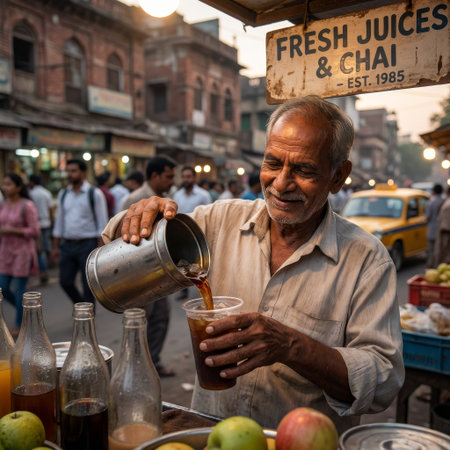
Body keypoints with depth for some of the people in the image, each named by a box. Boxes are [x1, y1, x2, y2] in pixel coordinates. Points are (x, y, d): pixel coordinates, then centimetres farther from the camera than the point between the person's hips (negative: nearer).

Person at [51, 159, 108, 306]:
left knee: (88, 285, 2)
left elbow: (102, 223, -7)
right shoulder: (63, 194, 10)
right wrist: (55, 246, 11)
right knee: (65, 281, 7)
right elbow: (59, 222, 14)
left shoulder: (95, 194, -5)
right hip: (67, 245, 5)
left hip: (87, 244, -5)